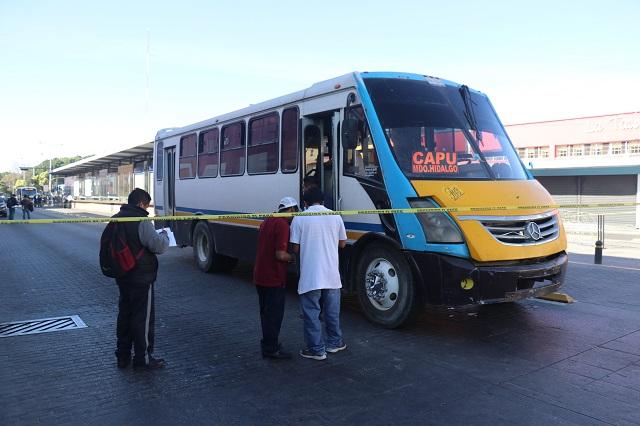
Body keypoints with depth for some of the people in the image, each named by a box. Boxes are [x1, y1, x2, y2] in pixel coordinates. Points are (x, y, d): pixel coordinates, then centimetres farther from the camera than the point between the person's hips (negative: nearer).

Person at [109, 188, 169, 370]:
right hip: (141, 278, -8)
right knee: (143, 318, 2)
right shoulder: (142, 222, -19)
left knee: (124, 315, 17)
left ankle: (123, 355, 27)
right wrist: (164, 235, -4)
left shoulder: (116, 219, 8)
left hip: (122, 277, 8)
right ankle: (143, 359, 10)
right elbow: (159, 246, -23)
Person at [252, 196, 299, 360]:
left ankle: (268, 343, 31)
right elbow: (280, 255, -24)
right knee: (274, 314, 3)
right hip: (274, 278, -9)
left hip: (260, 276, 9)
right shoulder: (283, 225, -18)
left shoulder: (267, 221, 11)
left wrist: (288, 256, 19)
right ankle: (271, 349, 11)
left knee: (266, 312, 19)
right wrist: (293, 257, -5)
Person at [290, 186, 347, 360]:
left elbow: (295, 248, -7)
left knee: (311, 313, 7)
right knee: (332, 311, 18)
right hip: (331, 274, 4)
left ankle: (316, 349, 13)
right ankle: (334, 342, 32)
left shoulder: (300, 219, -7)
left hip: (310, 276, -4)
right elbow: (342, 243, 10)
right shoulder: (335, 216, 2)